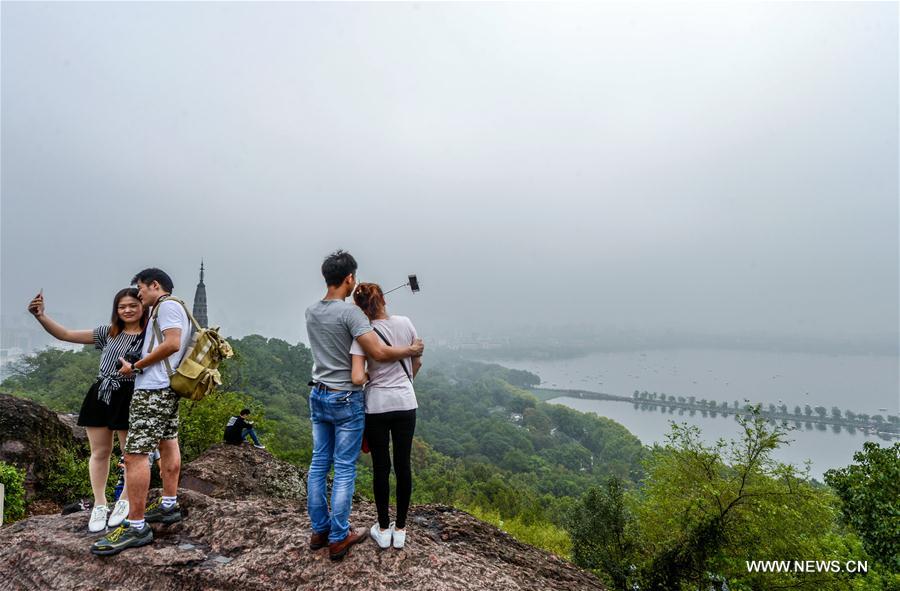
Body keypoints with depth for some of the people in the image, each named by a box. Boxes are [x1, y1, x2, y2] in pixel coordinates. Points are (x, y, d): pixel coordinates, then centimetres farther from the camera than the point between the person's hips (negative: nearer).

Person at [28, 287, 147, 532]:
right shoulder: (107, 332, 9)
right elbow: (65, 335, 10)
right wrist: (41, 316, -1)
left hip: (129, 399, -4)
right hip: (100, 395, 4)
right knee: (99, 452, 11)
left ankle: (126, 501, 26)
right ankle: (99, 505, 26)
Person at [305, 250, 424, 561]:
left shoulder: (310, 312, 4)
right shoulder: (350, 312, -19)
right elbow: (379, 352, -25)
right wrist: (412, 350, -9)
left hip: (318, 396, 7)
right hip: (346, 400, -7)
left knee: (318, 464, 14)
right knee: (344, 470, 3)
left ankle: (319, 531, 26)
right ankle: (338, 538, 13)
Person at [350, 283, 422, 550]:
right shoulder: (405, 323, -4)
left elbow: (357, 378, -21)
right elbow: (417, 362, 8)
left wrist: (369, 375, 1)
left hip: (376, 406, -2)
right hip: (405, 403, 2)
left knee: (381, 466, 11)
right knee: (403, 465, 11)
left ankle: (383, 530, 25)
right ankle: (400, 529, 23)